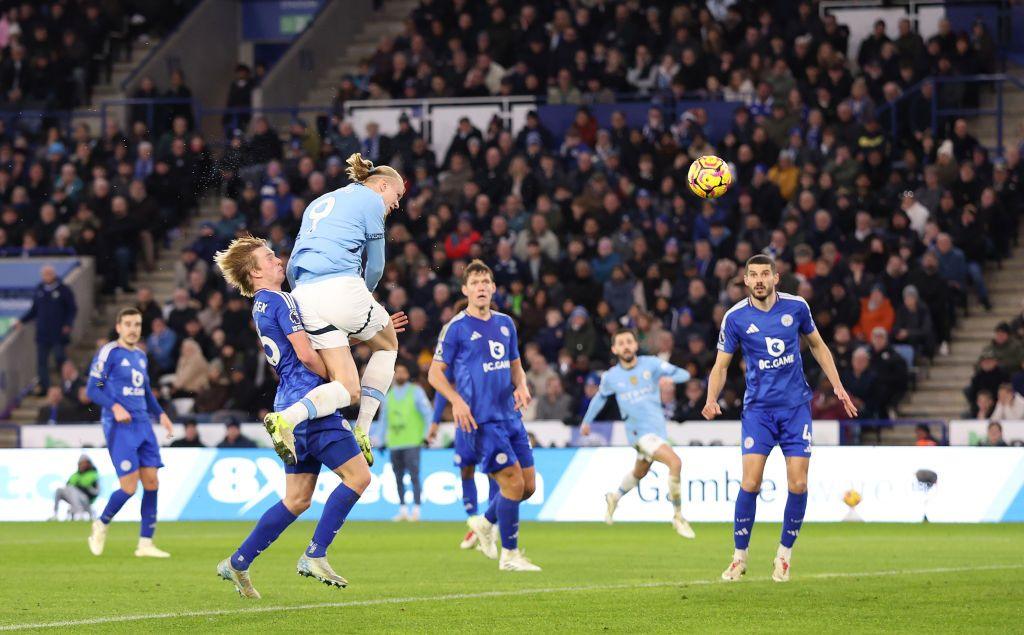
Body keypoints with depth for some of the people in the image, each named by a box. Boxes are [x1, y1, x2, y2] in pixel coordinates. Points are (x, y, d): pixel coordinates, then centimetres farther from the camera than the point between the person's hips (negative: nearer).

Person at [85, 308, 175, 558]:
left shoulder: (140, 355, 17)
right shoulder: (109, 352, -5)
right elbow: (92, 389, -9)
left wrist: (160, 414, 15)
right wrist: (115, 407, -22)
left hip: (143, 425, 7)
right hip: (119, 426, -7)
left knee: (151, 483, -2)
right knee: (129, 487, -12)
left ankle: (145, 544, 4)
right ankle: (101, 525, 14)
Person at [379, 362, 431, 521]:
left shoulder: (416, 392, 2)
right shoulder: (388, 395, 15)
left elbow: (428, 413, 0)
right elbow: (384, 418, 23)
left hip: (412, 442, -5)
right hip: (394, 443, 5)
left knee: (414, 476, -11)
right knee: (398, 478, 5)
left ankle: (416, 510, -11)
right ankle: (402, 510, 10)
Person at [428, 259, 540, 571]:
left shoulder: (505, 324, 13)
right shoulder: (456, 328, -5)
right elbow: (435, 373, -2)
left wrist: (521, 387, 1)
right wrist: (457, 400, -17)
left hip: (509, 415, 7)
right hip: (481, 420, -7)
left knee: (529, 485, 5)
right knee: (514, 481, -13)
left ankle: (486, 522, 31)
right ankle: (509, 554, -1)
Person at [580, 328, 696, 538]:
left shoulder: (651, 364, -2)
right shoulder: (611, 377, -2)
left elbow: (684, 374, -4)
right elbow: (600, 397, 18)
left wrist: (671, 378, -26)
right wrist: (587, 421, 27)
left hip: (658, 428, 4)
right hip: (639, 432, -4)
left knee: (640, 472, 26)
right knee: (675, 462, -24)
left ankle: (614, 498, 55)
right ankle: (678, 517, -14)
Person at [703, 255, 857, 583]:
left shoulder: (796, 307, -2)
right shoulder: (735, 317, -5)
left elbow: (817, 346, 14)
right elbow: (721, 365, 2)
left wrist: (837, 386, 9)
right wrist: (711, 399, -16)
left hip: (796, 407, 1)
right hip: (758, 408, -1)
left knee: (798, 484, -6)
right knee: (750, 483, -12)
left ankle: (785, 555, 13)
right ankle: (739, 556, 4)